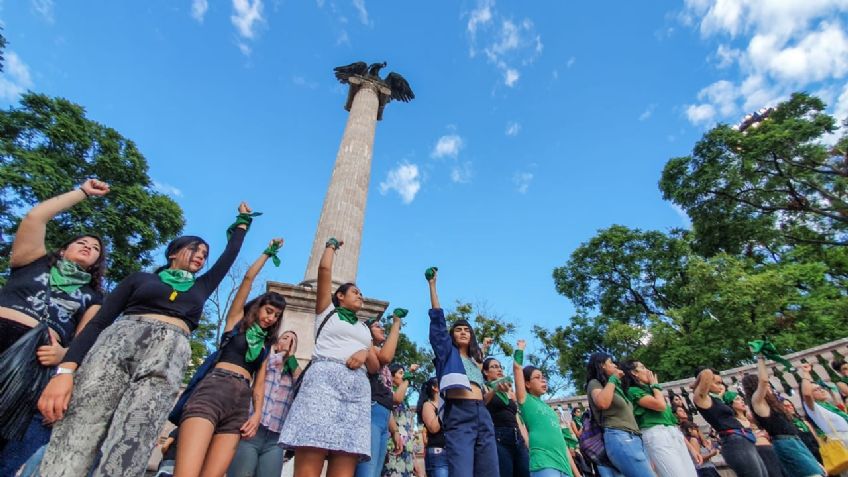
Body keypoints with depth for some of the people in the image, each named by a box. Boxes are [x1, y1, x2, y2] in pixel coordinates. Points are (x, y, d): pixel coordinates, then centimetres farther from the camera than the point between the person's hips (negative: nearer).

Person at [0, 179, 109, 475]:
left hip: (37, 365, 0)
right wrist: (84, 192, 16)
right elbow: (34, 217, 10)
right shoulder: (34, 262, 20)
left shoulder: (92, 297, 20)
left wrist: (64, 354, -14)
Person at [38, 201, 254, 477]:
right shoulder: (141, 278, 21)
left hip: (169, 355, 1)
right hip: (117, 342, 0)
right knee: (69, 447, -15)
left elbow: (230, 255, 33)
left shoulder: (201, 287, 28)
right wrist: (66, 370, -3)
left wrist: (243, 222, 42)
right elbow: (98, 322, 11)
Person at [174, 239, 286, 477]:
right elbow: (248, 277, 6)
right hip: (214, 389, -4)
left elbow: (260, 381, 17)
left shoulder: (266, 343, 24)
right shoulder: (237, 320, 14)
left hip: (241, 402, 4)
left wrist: (257, 413, 2)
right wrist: (268, 252, 14)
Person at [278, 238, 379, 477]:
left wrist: (366, 353, -1)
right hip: (325, 379, -4)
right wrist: (332, 246, 27)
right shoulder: (327, 310, 20)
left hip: (358, 388, 4)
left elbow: (375, 367, 21)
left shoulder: (364, 328, 31)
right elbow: (324, 268, 9)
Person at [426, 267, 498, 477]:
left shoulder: (475, 361, 29)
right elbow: (438, 319, 3)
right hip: (459, 415, -6)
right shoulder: (447, 352, 14)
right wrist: (432, 284, 1)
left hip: (483, 415, 6)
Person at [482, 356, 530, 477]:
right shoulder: (484, 388, 4)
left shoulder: (511, 393, 23)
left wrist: (527, 444, 10)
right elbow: (481, 402, -20)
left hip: (518, 439, 6)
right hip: (498, 439, -6)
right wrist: (495, 389, -40)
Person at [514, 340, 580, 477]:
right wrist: (520, 348, 14)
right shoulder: (525, 400, 8)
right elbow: (517, 368, -1)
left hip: (563, 466, 7)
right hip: (543, 463, -7)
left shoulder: (549, 408, 26)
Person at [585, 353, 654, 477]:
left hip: (635, 439, 9)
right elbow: (602, 403, -20)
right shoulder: (595, 383, 1)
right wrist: (613, 379, -8)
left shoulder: (613, 387, 27)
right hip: (618, 438, -9)